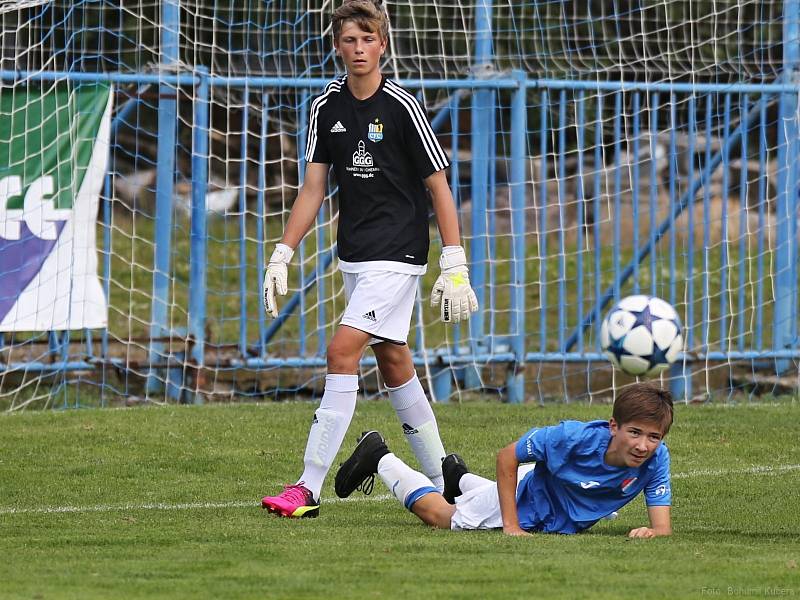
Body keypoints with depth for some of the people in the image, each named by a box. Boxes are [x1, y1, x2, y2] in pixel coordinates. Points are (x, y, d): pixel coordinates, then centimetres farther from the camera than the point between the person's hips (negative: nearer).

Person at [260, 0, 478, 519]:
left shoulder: (402, 107, -12)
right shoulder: (327, 107, 5)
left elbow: (439, 188, -9)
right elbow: (314, 189, 10)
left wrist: (455, 267, -13)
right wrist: (282, 256, 4)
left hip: (397, 254, -7)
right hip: (354, 255, 7)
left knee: (343, 350, -16)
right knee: (393, 364, 12)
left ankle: (310, 488, -16)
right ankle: (442, 480, 24)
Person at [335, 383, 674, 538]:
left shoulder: (655, 459, -33)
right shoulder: (574, 437, -41)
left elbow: (663, 528, -31)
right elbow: (507, 457, -27)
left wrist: (650, 532, -56)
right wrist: (510, 525, -28)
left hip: (568, 522, 5)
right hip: (527, 504, -5)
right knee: (437, 514, 16)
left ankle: (460, 479, 64)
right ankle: (378, 458, 39)